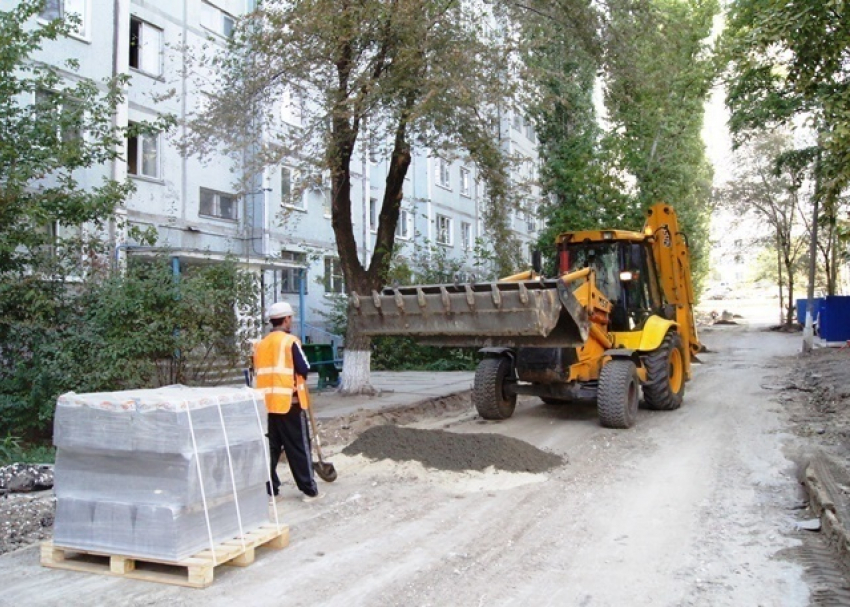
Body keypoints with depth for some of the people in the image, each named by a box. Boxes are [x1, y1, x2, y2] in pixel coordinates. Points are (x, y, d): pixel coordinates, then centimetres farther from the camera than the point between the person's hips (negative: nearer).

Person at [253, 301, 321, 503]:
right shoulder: (290, 341, -9)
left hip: (267, 404, 6)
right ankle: (309, 490, 8)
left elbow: (258, 374, 14)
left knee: (271, 447, 11)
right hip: (289, 403, -6)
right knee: (299, 448, 2)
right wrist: (298, 379, 10)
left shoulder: (260, 345, 9)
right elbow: (304, 370, -11)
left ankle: (269, 490, 13)